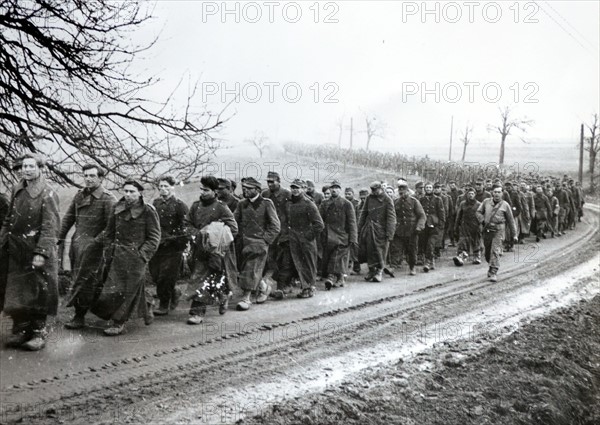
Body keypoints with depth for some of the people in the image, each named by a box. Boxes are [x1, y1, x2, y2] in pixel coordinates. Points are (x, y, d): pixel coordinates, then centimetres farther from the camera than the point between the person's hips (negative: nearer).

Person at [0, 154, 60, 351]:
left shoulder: (48, 194, -10)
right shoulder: (17, 190, 10)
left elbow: (50, 227, -15)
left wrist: (41, 253, -22)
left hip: (37, 251, -6)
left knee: (38, 292, 1)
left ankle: (39, 333, 12)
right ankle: (20, 330, 22)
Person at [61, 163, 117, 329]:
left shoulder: (109, 200, -9)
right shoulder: (80, 195, 12)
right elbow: (69, 217, 17)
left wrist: (96, 241, -19)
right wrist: (60, 237, 12)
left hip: (93, 243, -6)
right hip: (77, 241, 6)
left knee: (84, 280, -5)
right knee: (95, 280, 13)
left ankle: (79, 317, 2)